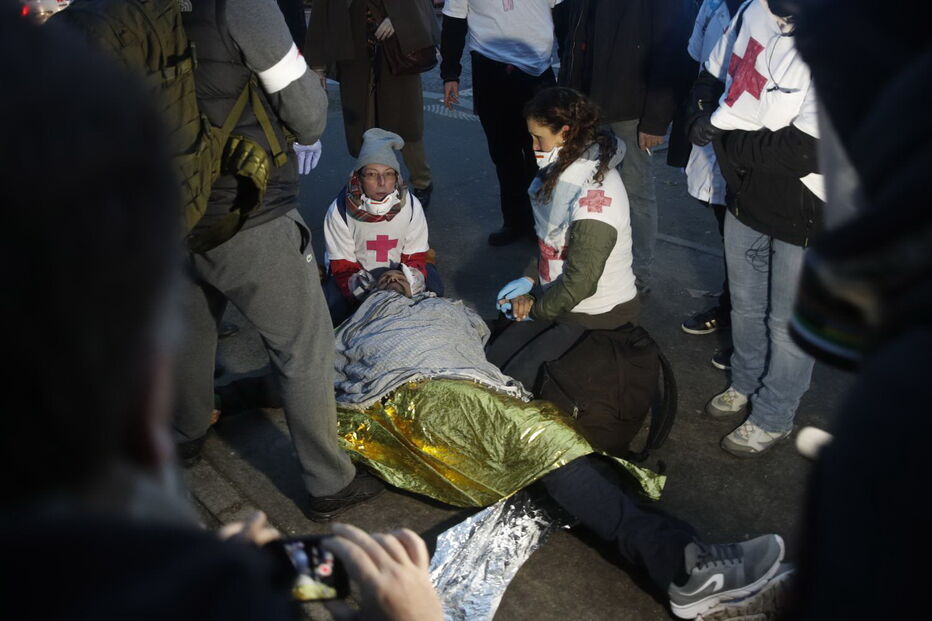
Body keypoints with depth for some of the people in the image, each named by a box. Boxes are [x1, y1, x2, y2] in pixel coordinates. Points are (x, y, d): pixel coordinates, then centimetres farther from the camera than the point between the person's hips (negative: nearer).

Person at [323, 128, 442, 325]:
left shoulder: (411, 206, -16)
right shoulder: (339, 211, -22)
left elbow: (415, 256, -8)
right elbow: (342, 264, -17)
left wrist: (412, 275, -33)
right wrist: (356, 282, -41)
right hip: (358, 271, -2)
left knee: (433, 290, -23)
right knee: (332, 305, -29)